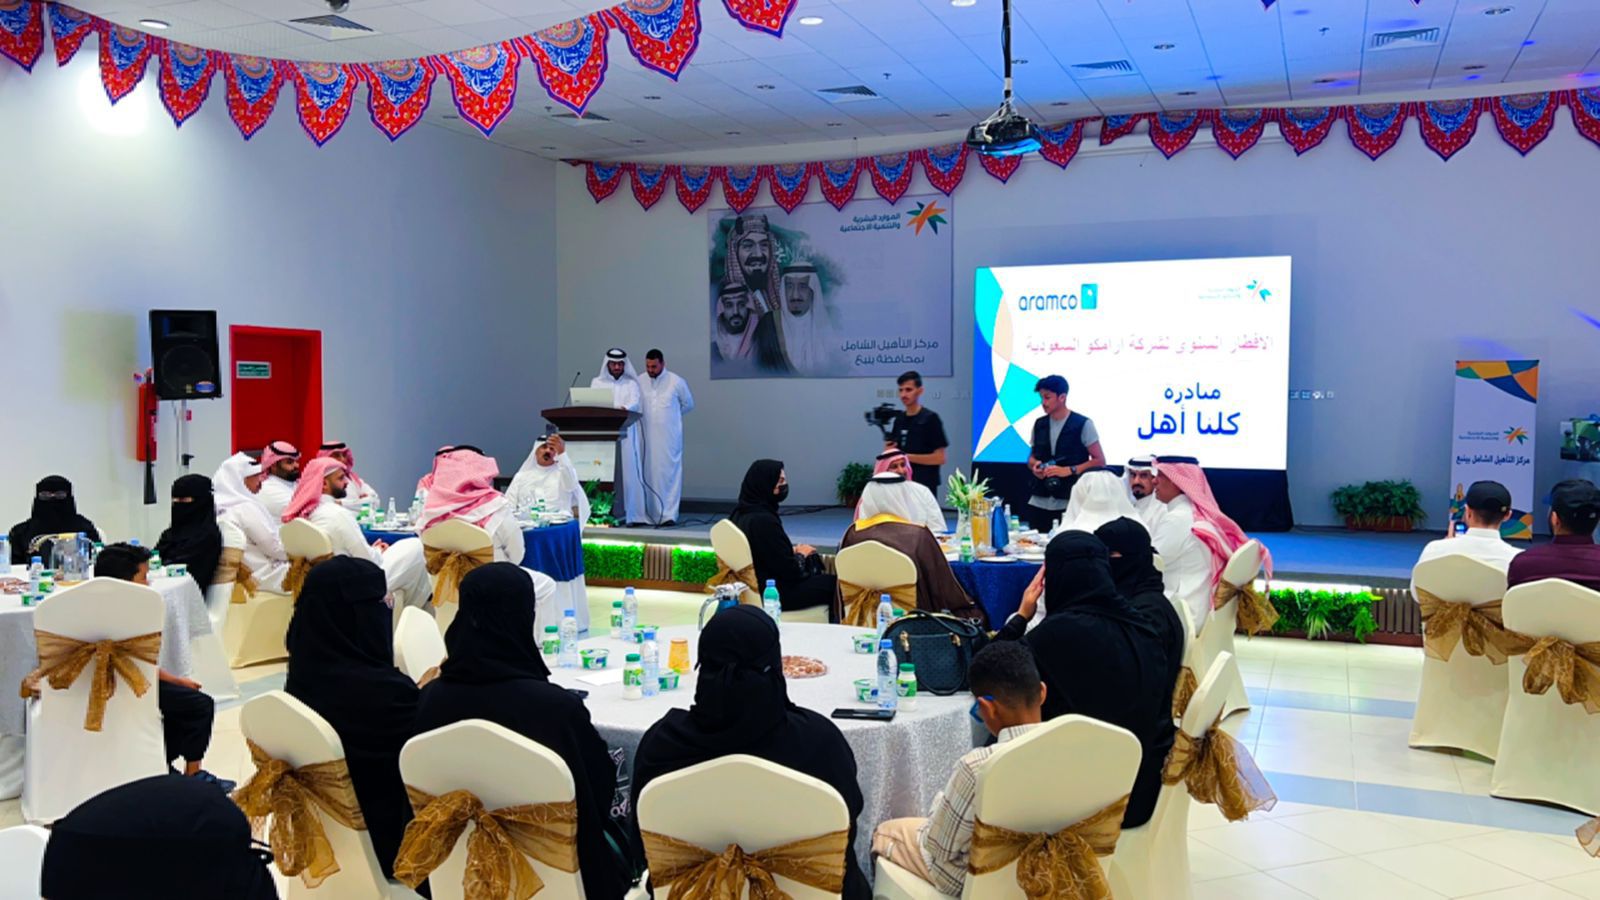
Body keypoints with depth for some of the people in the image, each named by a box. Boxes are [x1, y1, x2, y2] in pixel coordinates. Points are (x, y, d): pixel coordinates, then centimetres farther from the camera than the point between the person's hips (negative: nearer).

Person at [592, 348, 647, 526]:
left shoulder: (631, 384, 10)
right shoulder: (597, 382, 14)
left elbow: (635, 404, -6)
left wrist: (624, 409, -29)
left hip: (625, 433, -1)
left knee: (627, 471, -6)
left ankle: (629, 513, -5)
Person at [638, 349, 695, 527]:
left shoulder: (677, 382, -3)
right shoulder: (640, 382, 2)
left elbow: (688, 405, 11)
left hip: (669, 437, -2)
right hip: (647, 437, 2)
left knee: (670, 473, -5)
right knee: (649, 475, 5)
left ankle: (669, 515, -4)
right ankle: (652, 514, 13)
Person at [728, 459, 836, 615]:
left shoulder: (740, 513, 1)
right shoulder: (763, 521, -27)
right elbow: (790, 570, -22)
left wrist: (793, 550, 3)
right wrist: (800, 555, -3)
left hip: (758, 586, 9)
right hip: (775, 593, -9)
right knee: (834, 584, 4)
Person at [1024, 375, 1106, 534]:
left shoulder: (1083, 424, -3)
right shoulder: (1039, 424, 11)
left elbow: (1099, 461, -2)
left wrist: (1069, 470, -13)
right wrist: (1035, 465, 0)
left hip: (1069, 504, -4)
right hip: (1039, 502, 5)